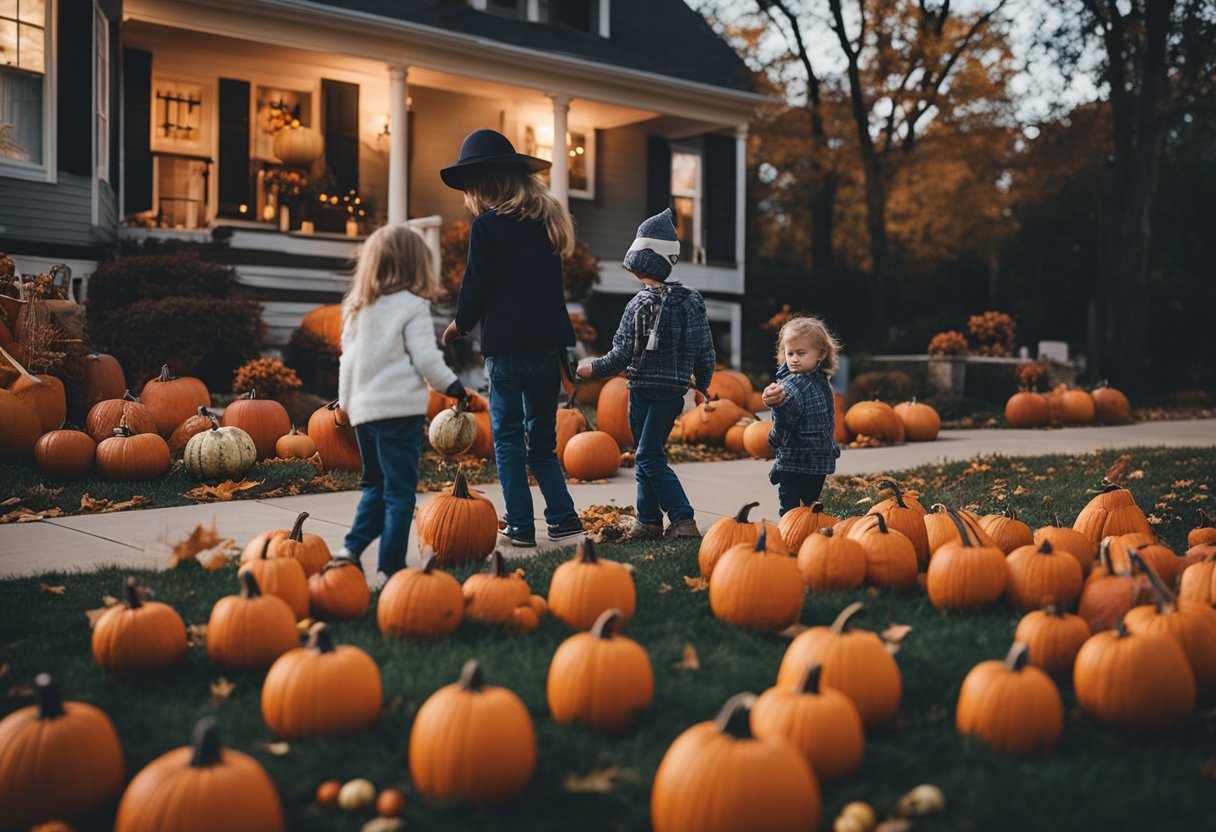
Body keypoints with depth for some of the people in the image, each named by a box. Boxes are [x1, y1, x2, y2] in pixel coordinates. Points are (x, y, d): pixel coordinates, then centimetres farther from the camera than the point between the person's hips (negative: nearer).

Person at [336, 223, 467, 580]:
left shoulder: (357, 307, 11)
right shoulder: (413, 306, -8)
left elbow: (347, 359, 15)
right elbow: (425, 358, -11)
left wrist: (347, 401, 24)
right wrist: (453, 386, 3)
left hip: (363, 408, 7)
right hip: (400, 408, -6)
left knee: (374, 485, 20)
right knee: (400, 490, -1)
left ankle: (351, 548, 8)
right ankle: (390, 567, -1)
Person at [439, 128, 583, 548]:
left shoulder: (488, 224, -8)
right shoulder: (547, 219, 12)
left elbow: (477, 285, -7)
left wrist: (461, 324, 10)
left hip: (507, 345, -6)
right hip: (548, 343, 6)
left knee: (508, 438, 4)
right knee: (541, 440, 15)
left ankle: (520, 525, 5)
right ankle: (563, 516, 10)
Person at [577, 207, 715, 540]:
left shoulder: (641, 305, -12)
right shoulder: (692, 300, 5)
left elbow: (621, 357, -12)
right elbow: (706, 350, 9)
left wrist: (592, 368, 5)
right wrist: (701, 387, 22)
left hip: (646, 391, -6)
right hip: (676, 390, 6)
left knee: (649, 459, 0)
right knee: (648, 456, 15)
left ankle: (683, 520, -8)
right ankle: (649, 520, 18)